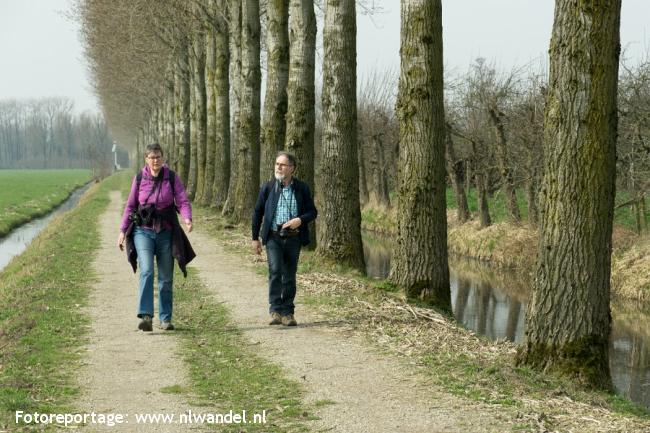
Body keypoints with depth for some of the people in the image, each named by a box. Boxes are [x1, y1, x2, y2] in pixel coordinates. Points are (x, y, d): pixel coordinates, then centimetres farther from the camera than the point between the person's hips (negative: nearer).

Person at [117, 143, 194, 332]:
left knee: (166, 278, 7)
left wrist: (187, 218, -26)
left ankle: (165, 319, 18)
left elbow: (183, 201, -6)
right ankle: (145, 316, -26)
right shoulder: (139, 179, 2)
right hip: (143, 231, -1)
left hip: (165, 232, 1)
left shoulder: (172, 178, 0)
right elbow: (130, 206, 10)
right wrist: (123, 231, 7)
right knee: (146, 272, -19)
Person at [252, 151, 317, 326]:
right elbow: (257, 213, 8)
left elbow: (312, 212, 6)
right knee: (275, 271, -17)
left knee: (289, 276, 6)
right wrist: (255, 238, 7)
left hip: (294, 239, 1)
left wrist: (300, 220, -14)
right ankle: (276, 311, -15)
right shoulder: (268, 188, 1)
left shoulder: (302, 188, 2)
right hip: (273, 238, -1)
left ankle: (288, 313, 15)